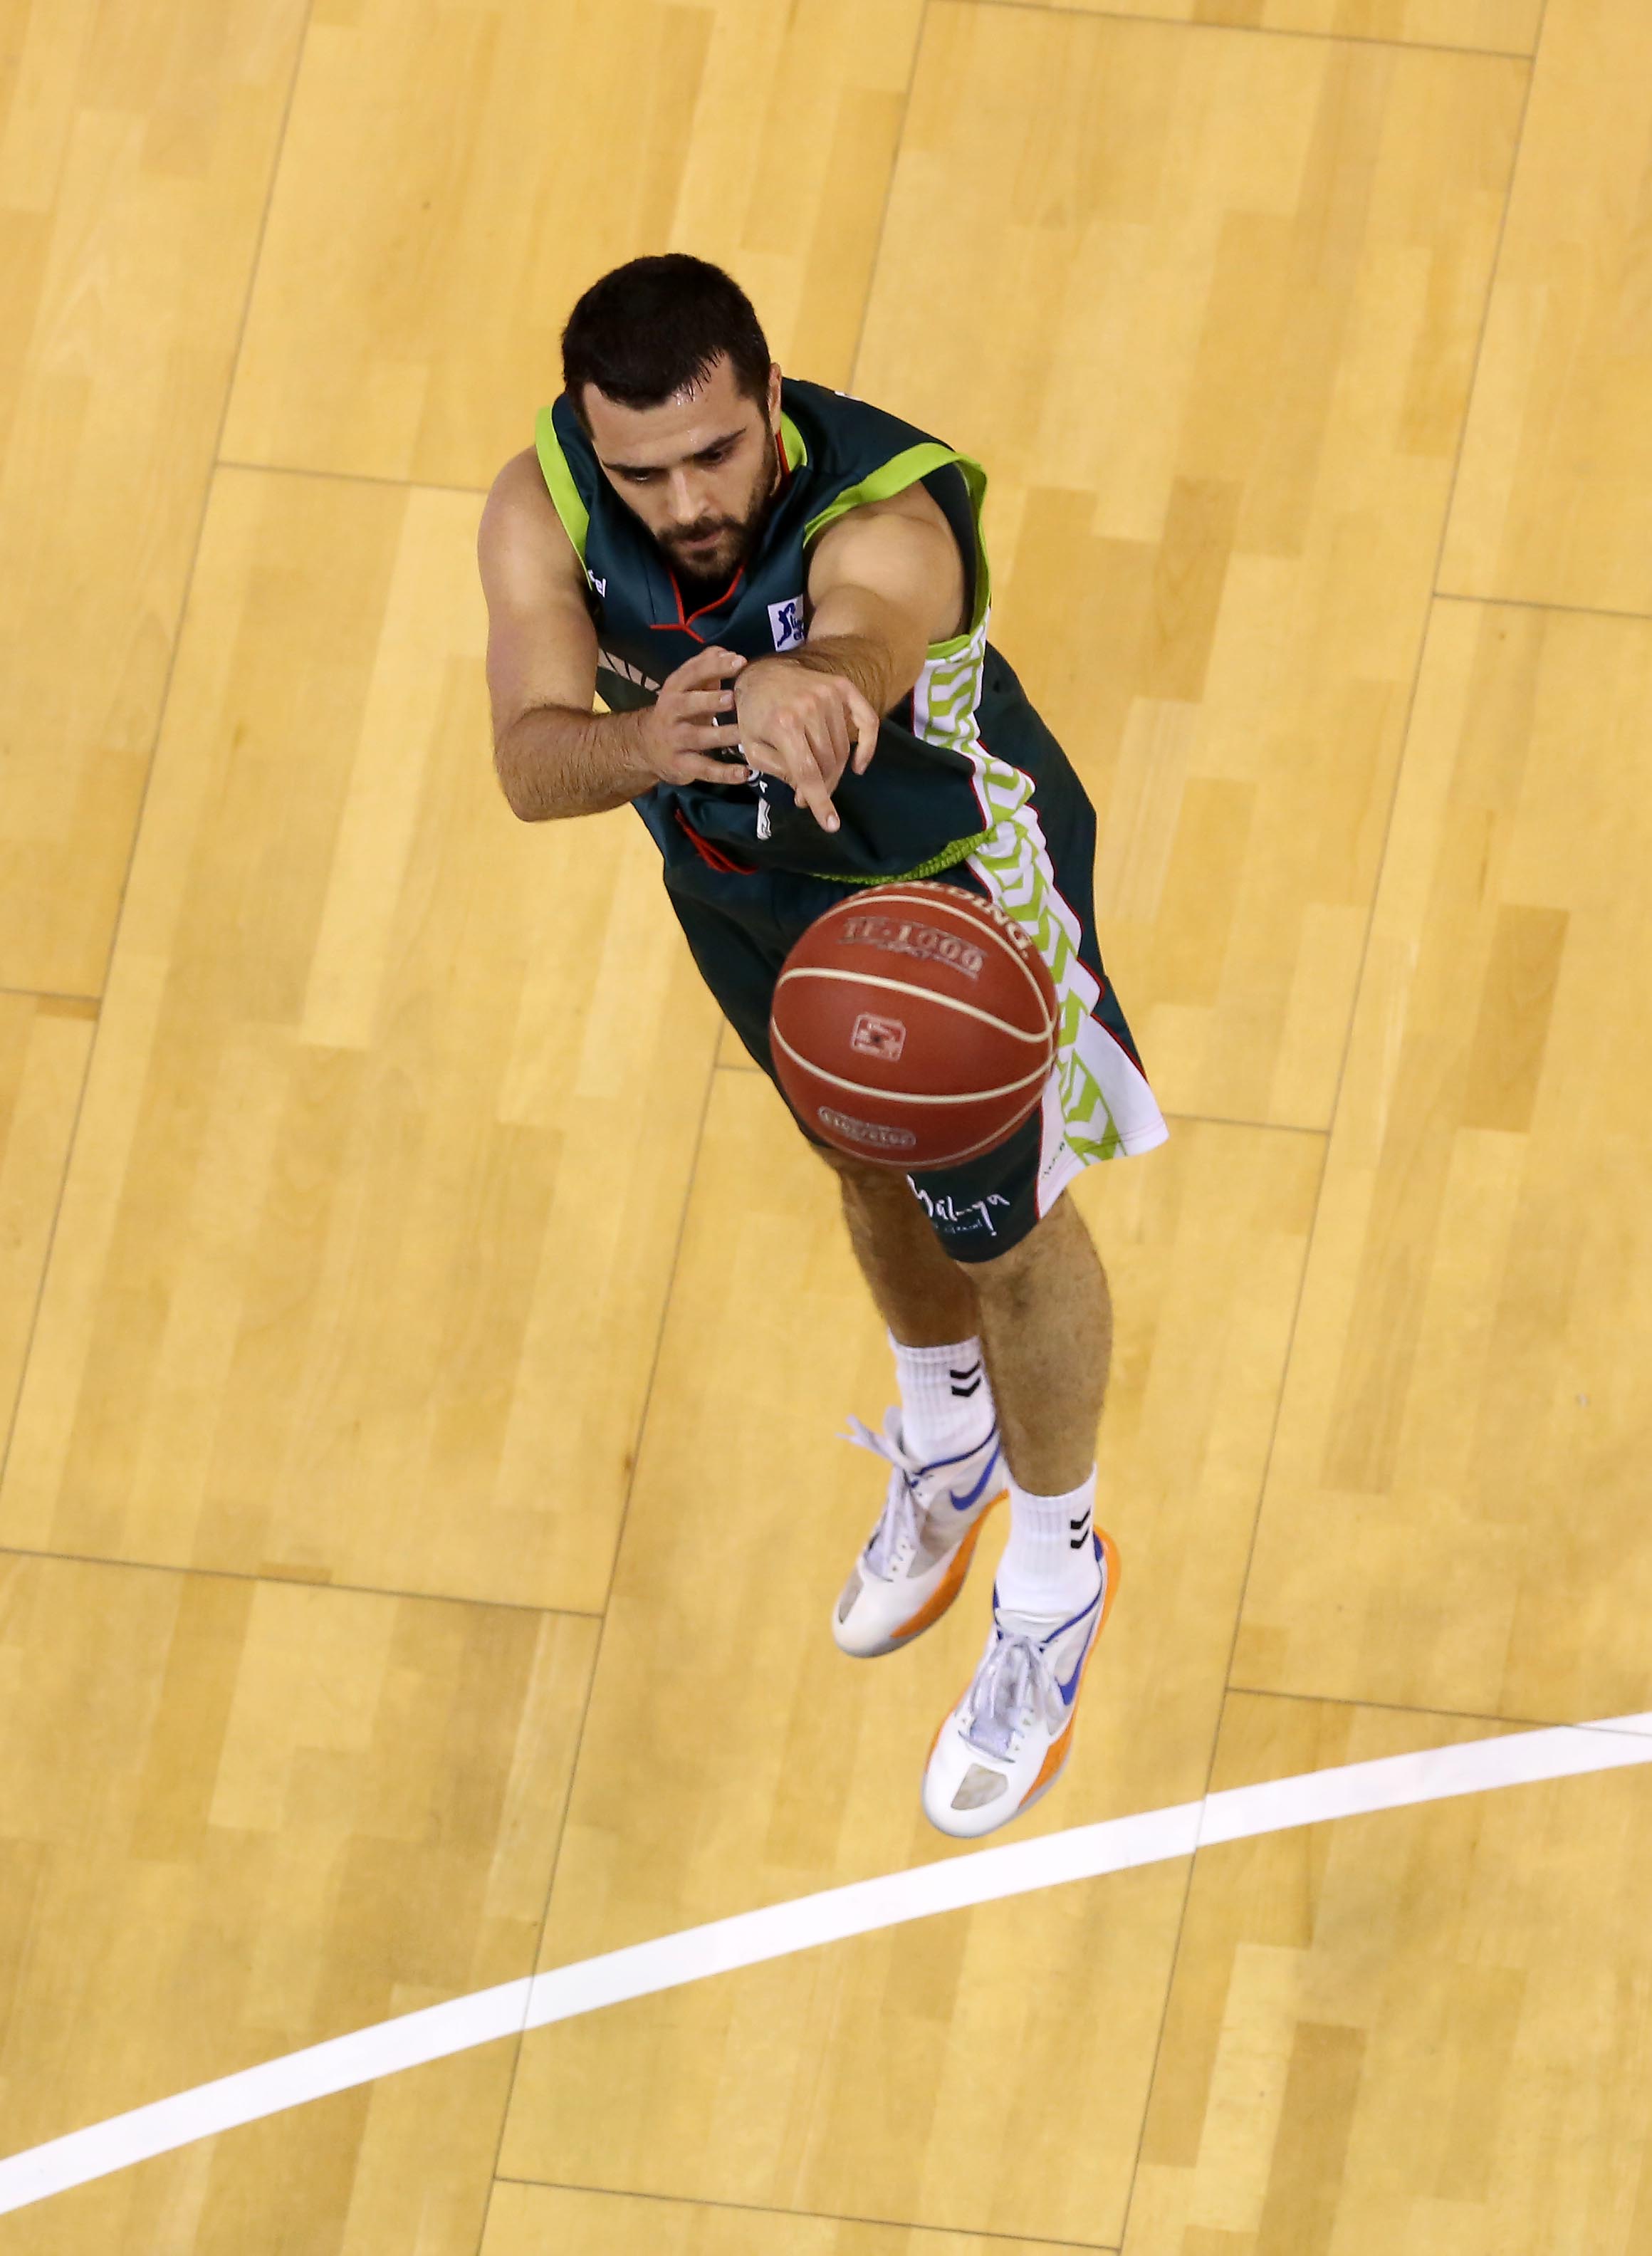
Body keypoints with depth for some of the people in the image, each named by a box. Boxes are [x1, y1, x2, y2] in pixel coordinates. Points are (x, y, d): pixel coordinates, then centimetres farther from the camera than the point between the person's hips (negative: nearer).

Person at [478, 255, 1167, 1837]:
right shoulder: (541, 511, -29)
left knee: (1003, 1231, 16)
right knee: (870, 1169, 30)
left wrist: (803, 689, -92)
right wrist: (651, 744, -65)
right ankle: (946, 1446, 62)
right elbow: (531, 762, -41)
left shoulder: (888, 526, -43)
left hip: (949, 892, -5)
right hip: (738, 885, 5)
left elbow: (862, 641, -67)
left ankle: (1056, 1576, 45)